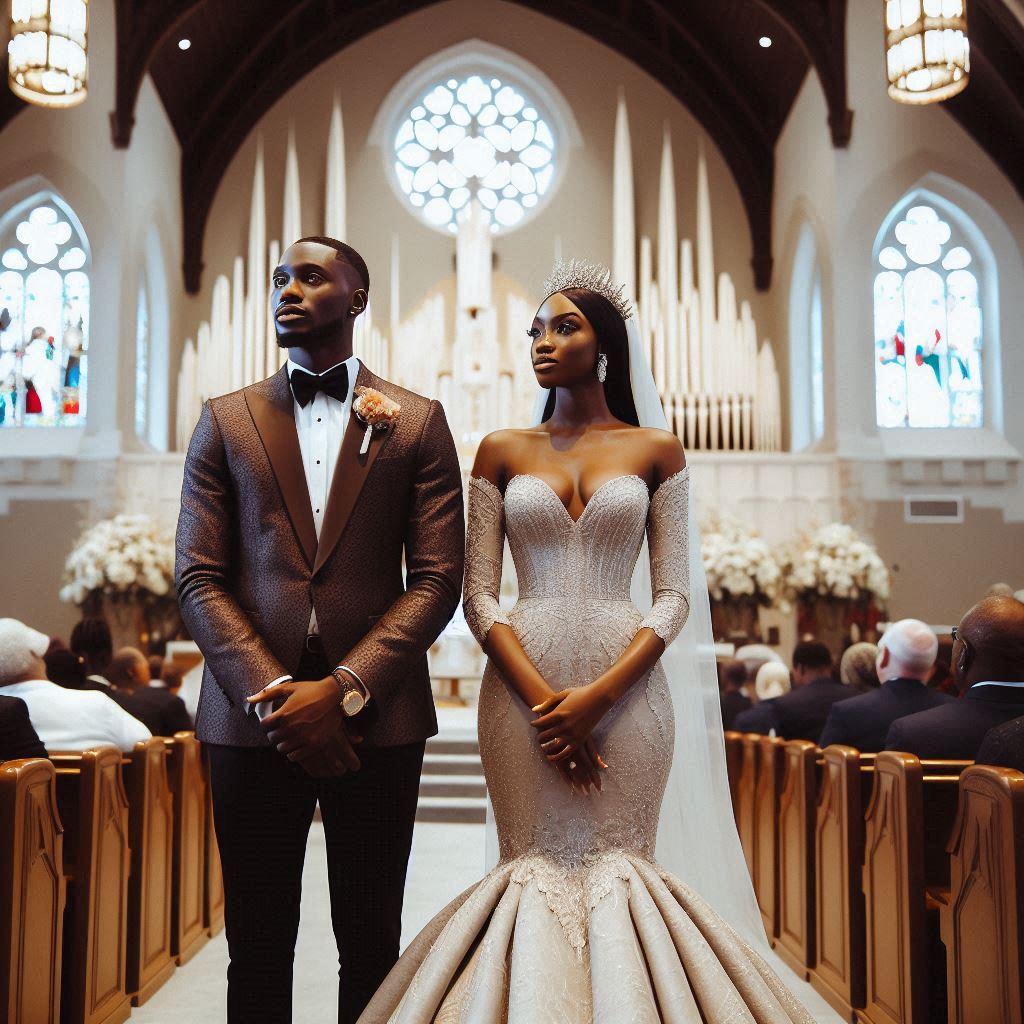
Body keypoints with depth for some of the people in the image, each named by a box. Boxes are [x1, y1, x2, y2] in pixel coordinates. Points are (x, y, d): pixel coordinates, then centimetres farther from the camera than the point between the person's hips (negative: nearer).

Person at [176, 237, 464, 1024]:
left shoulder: (416, 422, 7)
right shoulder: (226, 421, 10)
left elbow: (437, 578, -1)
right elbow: (199, 577, 3)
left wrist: (344, 691, -12)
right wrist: (272, 693, -11)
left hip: (374, 715, -1)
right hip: (253, 715, 1)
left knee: (370, 946, 9)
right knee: (258, 947, 9)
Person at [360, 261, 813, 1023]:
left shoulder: (656, 451, 6)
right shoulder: (502, 452, 8)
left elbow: (674, 596, 1)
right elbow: (479, 595, 3)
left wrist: (598, 696, -12)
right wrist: (544, 701, -10)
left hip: (626, 685, -1)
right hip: (524, 685, 1)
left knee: (618, 873, 1)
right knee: (535, 873, 2)